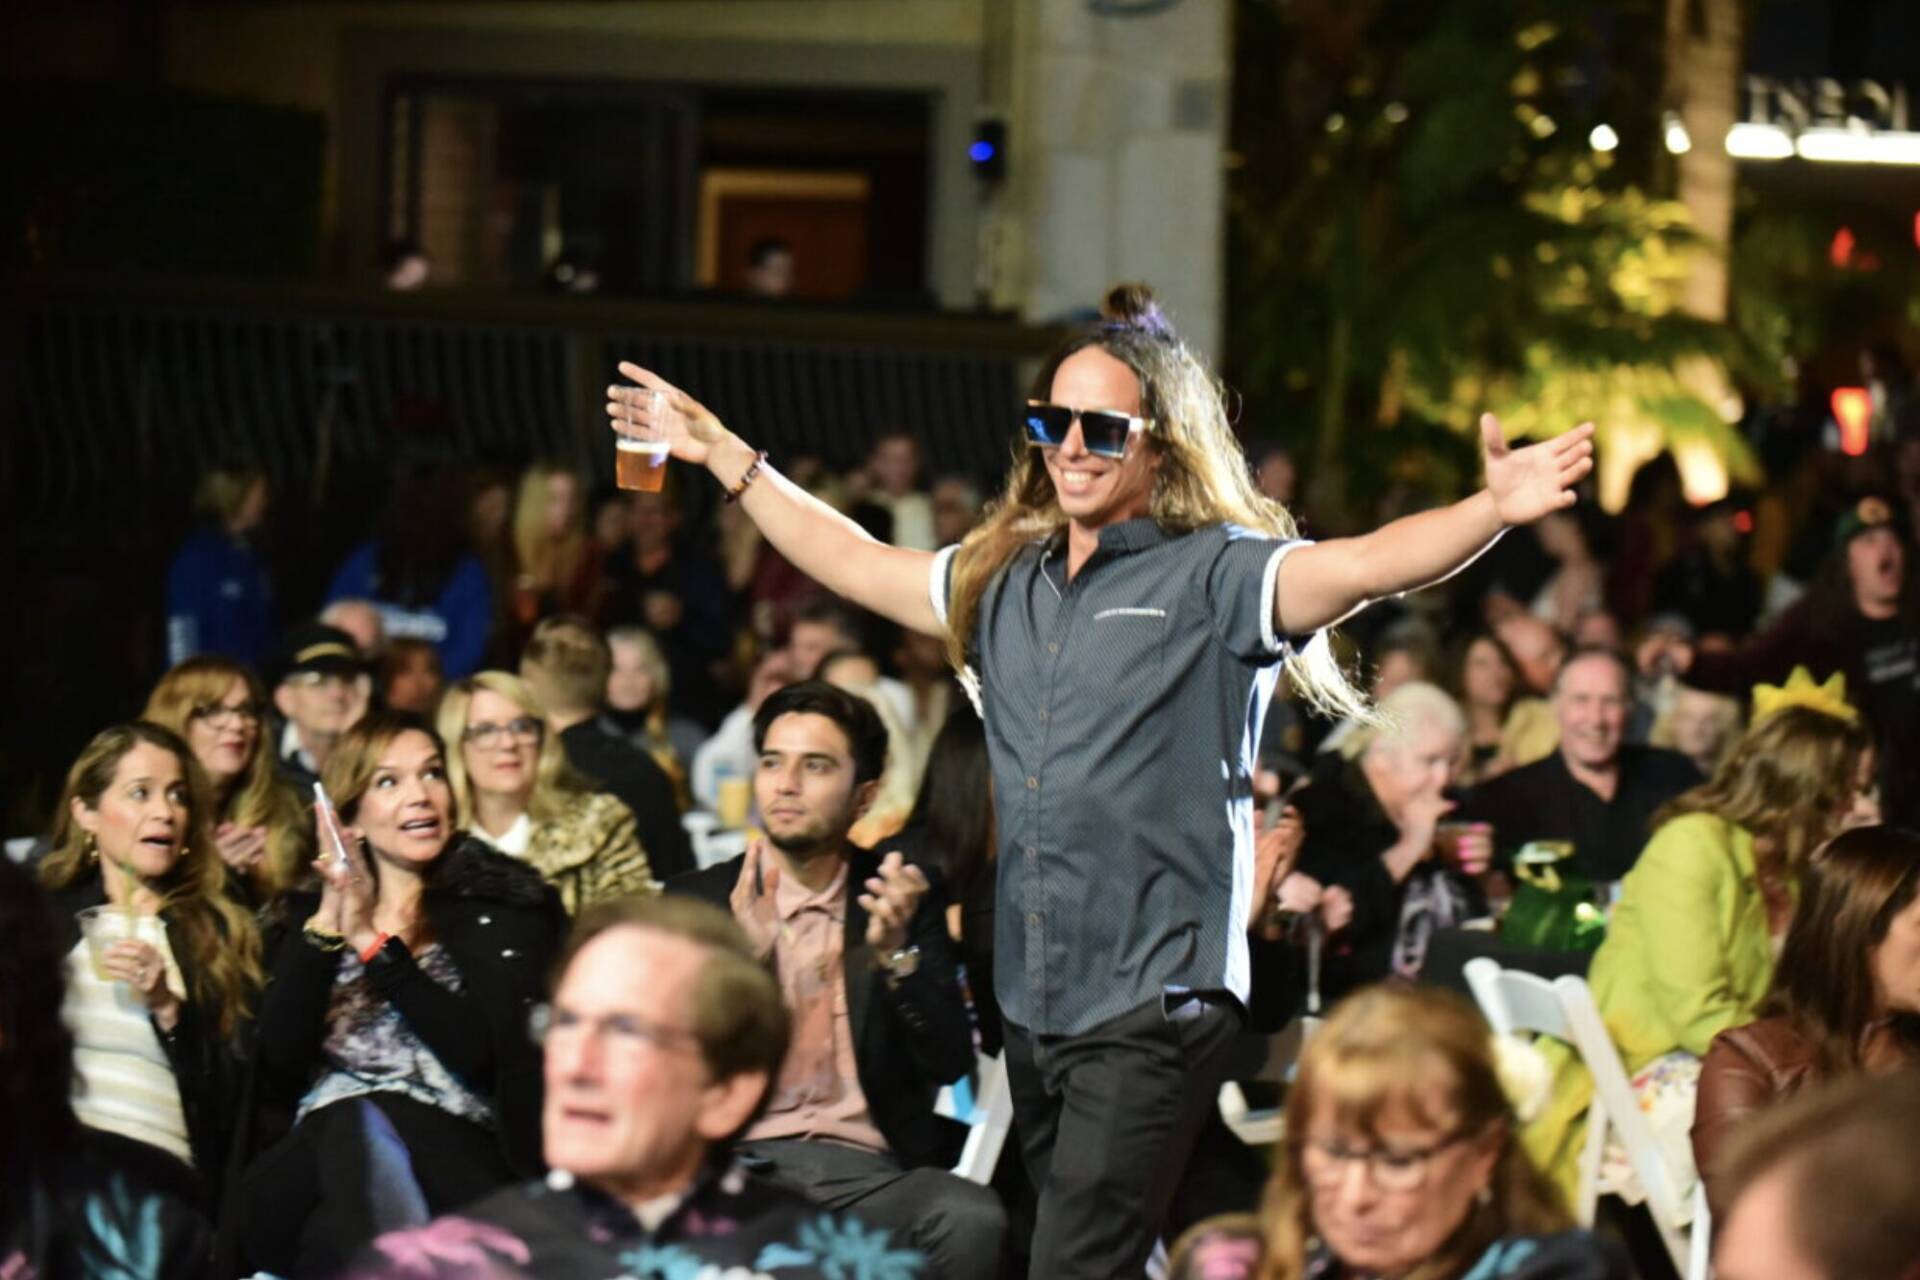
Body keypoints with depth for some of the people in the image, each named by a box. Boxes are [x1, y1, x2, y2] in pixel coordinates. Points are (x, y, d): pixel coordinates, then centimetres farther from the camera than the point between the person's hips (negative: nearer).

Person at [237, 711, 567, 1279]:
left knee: (371, 1130, -38)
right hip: (318, 1157, 2)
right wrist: (326, 927, -5)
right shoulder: (309, 912, 21)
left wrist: (375, 944, -5)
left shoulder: (503, 906, 14)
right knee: (357, 1130, -37)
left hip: (455, 1160, -2)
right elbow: (278, 1059, 4)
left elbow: (486, 1054, -4)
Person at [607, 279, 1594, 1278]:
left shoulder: (1214, 577, -5)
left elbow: (1367, 565, -21)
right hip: (1031, 1005, 7)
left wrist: (1494, 511, -39)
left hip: (1152, 1009, -7)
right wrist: (722, 454, 31)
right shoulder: (1004, 585, 15)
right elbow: (851, 562, 28)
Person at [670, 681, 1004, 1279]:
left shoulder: (904, 904, 13)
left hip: (869, 1169, 2)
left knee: (973, 1220, -32)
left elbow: (951, 1063, 4)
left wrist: (896, 954, -13)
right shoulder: (695, 902, 11)